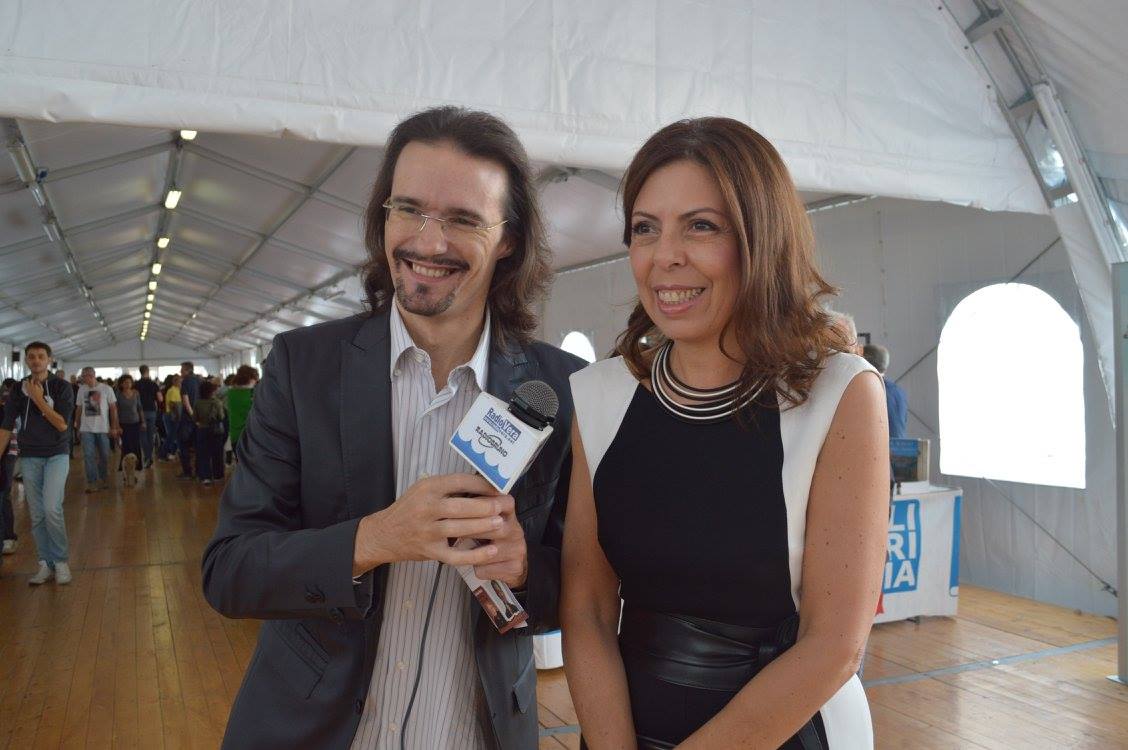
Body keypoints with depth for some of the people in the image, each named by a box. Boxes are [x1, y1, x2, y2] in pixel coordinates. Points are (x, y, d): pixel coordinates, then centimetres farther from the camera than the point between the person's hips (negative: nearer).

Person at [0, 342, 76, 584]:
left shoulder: (61, 387, -5)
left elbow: (61, 424, -13)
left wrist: (38, 399, -16)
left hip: (56, 455, -3)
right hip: (29, 457, 3)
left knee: (52, 509, -15)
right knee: (36, 515, 6)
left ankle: (61, 560, 2)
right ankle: (46, 564, 16)